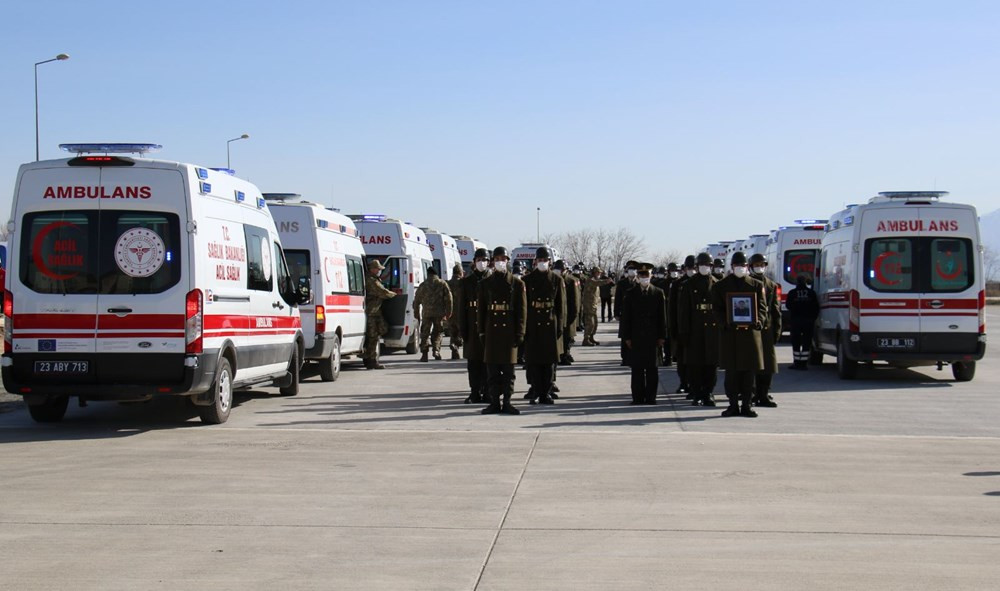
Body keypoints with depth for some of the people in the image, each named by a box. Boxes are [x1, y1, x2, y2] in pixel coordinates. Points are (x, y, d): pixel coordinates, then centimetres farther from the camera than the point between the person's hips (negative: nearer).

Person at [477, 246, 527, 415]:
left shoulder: (517, 283, 4)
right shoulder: (485, 283, 8)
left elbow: (522, 309, 2)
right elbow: (480, 309, 8)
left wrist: (519, 333, -4)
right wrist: (481, 332, 2)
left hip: (509, 331, -1)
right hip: (491, 331, 1)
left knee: (508, 369, 2)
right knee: (492, 369, 1)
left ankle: (506, 402, 7)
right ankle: (494, 402, 6)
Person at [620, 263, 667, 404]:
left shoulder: (658, 293, 7)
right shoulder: (631, 294, 5)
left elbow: (662, 316, 6)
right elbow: (625, 316, 4)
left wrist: (661, 336, 0)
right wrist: (627, 337, -3)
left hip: (652, 337, 0)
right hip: (636, 337, 0)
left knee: (652, 368, 2)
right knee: (637, 368, 1)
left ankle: (651, 397, 7)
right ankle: (638, 397, 5)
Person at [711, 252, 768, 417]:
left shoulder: (757, 285, 11)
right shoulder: (720, 286, 8)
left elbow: (762, 308, 6)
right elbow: (717, 310, 4)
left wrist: (755, 322, -14)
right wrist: (729, 323, -14)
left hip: (751, 332, 1)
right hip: (729, 334, -1)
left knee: (749, 371, 1)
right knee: (731, 371, 1)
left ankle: (746, 405, 8)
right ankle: (733, 405, 7)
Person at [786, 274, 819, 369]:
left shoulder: (792, 293, -3)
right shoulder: (811, 293, 1)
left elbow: (788, 305, 5)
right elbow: (816, 307, 2)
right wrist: (813, 317, 11)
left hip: (796, 320, -1)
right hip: (808, 320, 1)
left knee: (796, 342, 7)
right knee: (806, 342, 5)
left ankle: (797, 362, 5)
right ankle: (804, 363, 2)